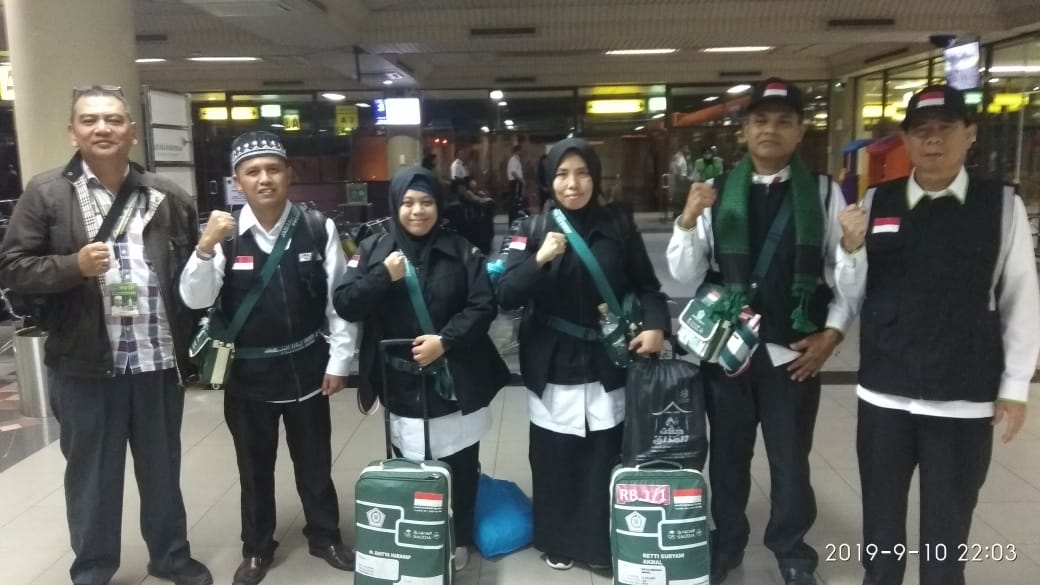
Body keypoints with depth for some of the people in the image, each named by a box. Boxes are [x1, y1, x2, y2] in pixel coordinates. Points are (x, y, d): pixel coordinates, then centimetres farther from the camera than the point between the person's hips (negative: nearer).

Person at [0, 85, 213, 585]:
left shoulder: (167, 196, 5)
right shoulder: (46, 193, -1)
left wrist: (192, 341, 1)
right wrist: (74, 265, -19)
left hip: (159, 359, 2)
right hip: (85, 365, -2)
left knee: (162, 467, 17)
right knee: (91, 472, 13)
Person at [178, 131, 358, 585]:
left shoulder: (318, 228, -10)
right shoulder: (224, 234, -8)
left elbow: (340, 299, -5)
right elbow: (195, 299, -13)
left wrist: (338, 361, -4)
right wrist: (206, 247, -29)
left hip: (306, 369, 0)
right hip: (247, 373, 1)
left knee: (314, 462, 17)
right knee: (254, 466, 17)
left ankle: (324, 536, 39)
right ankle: (256, 548, 37)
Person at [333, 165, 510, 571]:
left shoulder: (462, 251, -1)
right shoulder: (374, 250, 2)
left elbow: (484, 306, -6)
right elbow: (345, 306, -4)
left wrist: (445, 339, -17)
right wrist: (382, 276, -18)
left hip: (456, 383, 0)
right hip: (402, 387, 0)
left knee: (460, 467, 12)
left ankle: (458, 540, 32)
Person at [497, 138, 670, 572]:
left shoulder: (618, 225, 1)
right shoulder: (533, 228, -1)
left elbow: (646, 285, 7)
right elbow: (506, 297, -9)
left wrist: (656, 325, -12)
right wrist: (539, 259, -24)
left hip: (606, 366, 1)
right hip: (552, 369, 0)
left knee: (604, 458, 6)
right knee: (554, 459, 6)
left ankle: (600, 543, 28)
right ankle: (557, 541, 29)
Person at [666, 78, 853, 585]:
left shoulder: (824, 193, -1)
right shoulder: (717, 192, -1)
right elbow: (685, 276, -4)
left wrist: (831, 334, -7)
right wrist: (687, 220, -18)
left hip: (795, 351, 0)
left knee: (791, 459, 13)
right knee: (728, 455, 16)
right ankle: (725, 543, 36)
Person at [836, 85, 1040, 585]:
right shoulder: (876, 203, 0)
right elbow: (853, 293, 4)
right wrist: (852, 248, -15)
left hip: (965, 398, -1)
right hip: (884, 391, 2)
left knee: (948, 520, 14)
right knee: (881, 509, 18)